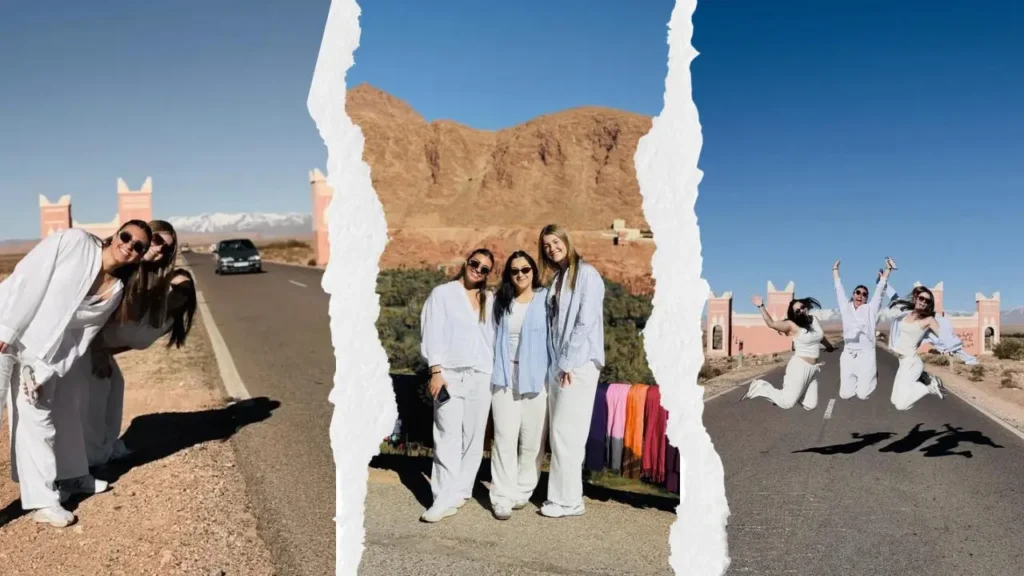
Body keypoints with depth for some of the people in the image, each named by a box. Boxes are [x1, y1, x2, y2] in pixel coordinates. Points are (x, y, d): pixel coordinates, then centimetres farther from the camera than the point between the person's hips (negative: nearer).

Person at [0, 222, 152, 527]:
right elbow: (26, 278, -14)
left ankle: (44, 501, 16)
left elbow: (82, 336, 0)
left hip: (41, 351, 5)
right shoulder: (74, 242, -12)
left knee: (38, 420, 8)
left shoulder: (115, 292, 0)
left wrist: (44, 374, -6)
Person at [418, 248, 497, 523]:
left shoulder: (490, 300, 15)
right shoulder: (443, 293, 5)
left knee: (474, 438, 4)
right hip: (451, 374, -3)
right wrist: (436, 371, -10)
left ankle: (461, 490, 14)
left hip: (482, 376, 4)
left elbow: (496, 336, 12)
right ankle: (445, 499, -9)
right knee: (448, 438, -8)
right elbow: (433, 333, -1)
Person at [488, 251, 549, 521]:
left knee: (532, 439, 4)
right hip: (504, 377, 2)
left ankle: (523, 491, 19)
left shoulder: (545, 299, -1)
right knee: (505, 437, -3)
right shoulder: (500, 301, 10)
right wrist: (492, 371, 9)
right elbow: (492, 338, 15)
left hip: (535, 378, -2)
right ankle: (502, 497, -1)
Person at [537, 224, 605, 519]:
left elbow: (586, 322, -14)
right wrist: (555, 363, 6)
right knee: (559, 433, 9)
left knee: (565, 432, -6)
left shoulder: (586, 274, -7)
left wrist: (569, 363, -15)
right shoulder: (556, 279, 17)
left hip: (579, 364, -8)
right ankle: (564, 495, 16)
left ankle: (568, 500, 3)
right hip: (558, 364, 8)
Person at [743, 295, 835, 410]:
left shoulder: (814, 320, 7)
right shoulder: (792, 325, -12)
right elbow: (771, 323, -26)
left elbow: (820, 336, 29)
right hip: (800, 367, -7)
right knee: (786, 403, -12)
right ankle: (760, 387, 6)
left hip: (812, 369, 7)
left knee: (810, 405, 3)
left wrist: (829, 346, 47)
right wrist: (761, 306, -37)